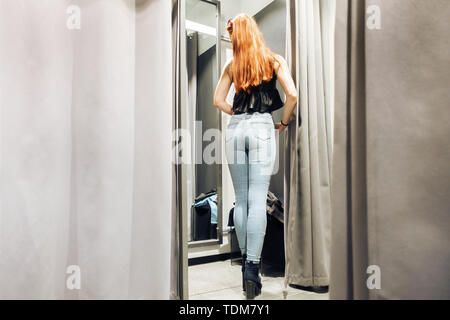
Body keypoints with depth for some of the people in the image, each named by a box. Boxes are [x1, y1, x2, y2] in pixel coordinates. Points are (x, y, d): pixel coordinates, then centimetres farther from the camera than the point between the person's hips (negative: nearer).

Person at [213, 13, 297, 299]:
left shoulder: (232, 65, 11)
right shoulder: (274, 60, 5)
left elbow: (218, 101, 11)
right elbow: (292, 95, -6)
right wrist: (284, 123, 7)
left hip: (235, 129, 3)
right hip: (262, 128, -3)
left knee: (241, 200, 9)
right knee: (258, 201, -6)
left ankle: (245, 261, 17)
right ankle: (252, 266, -9)